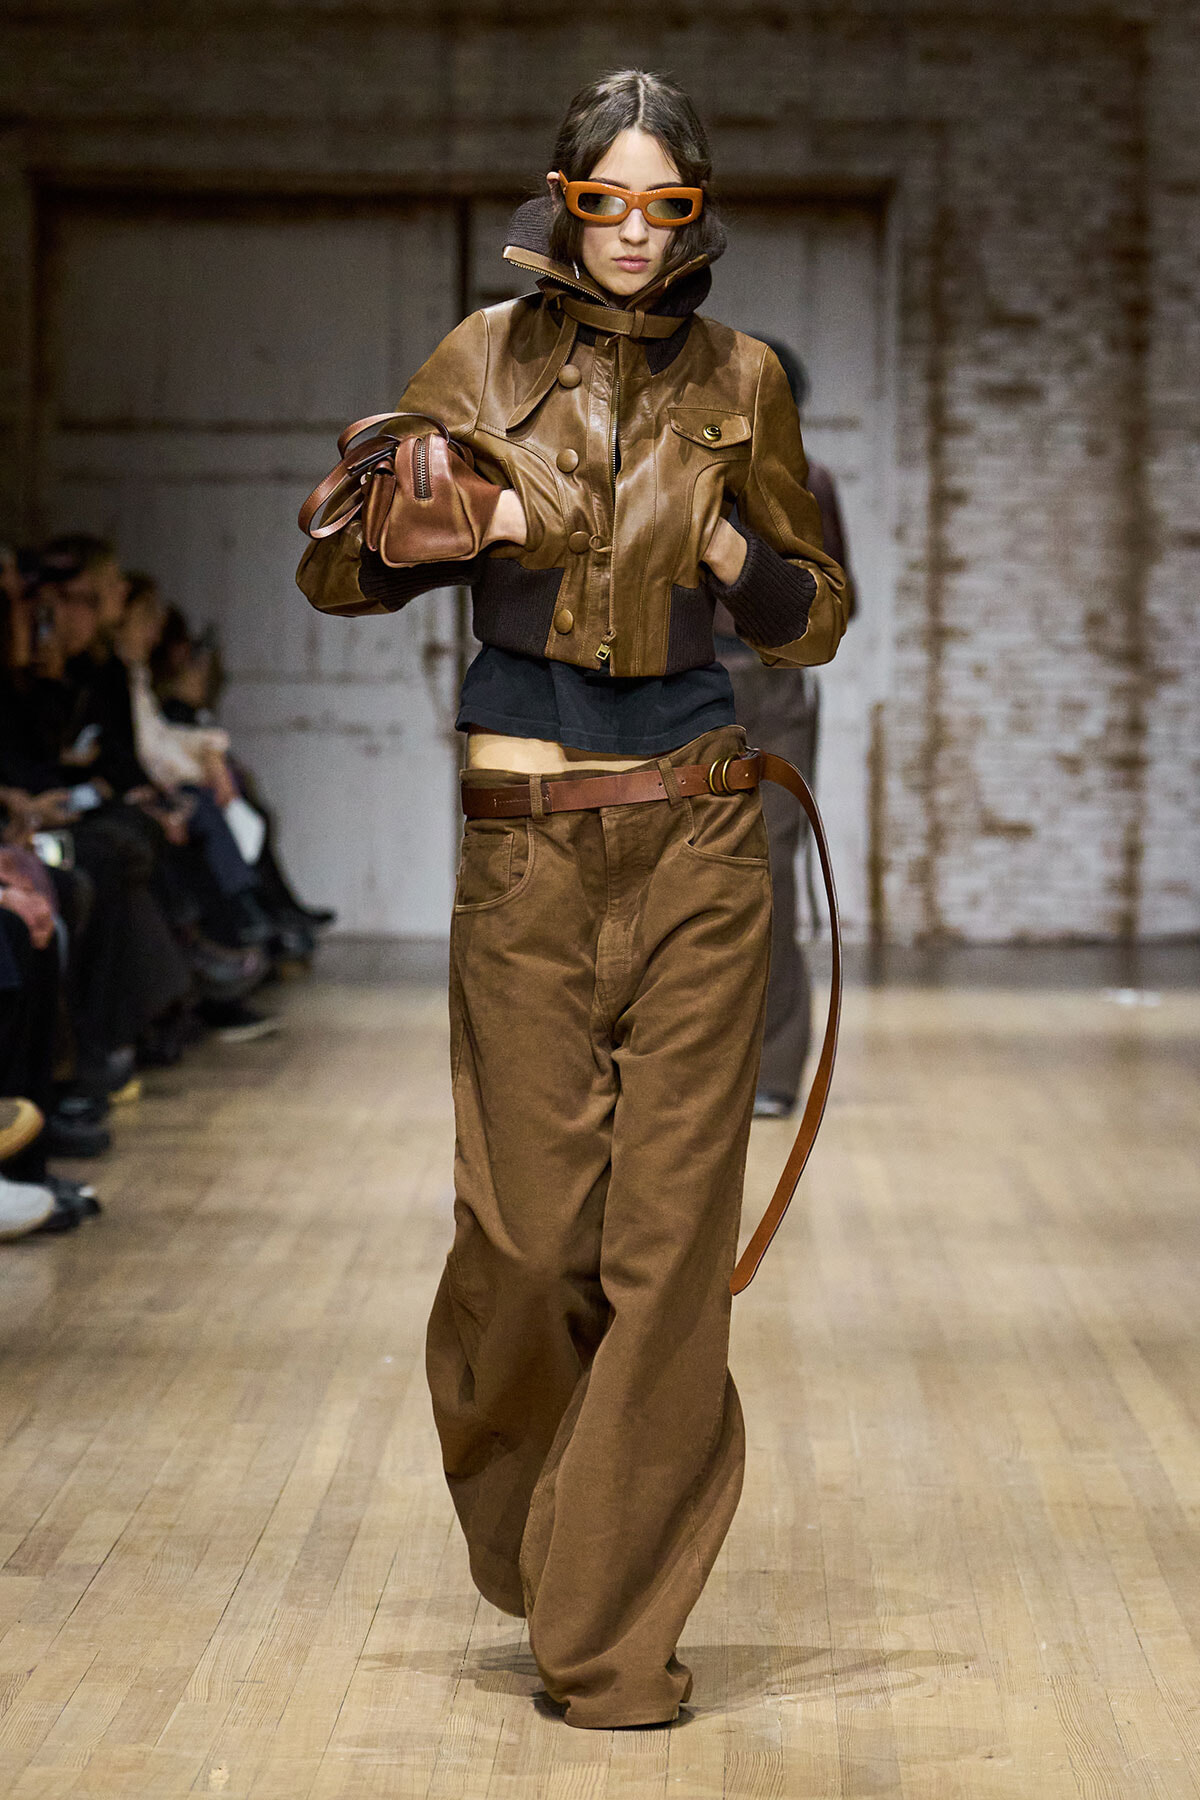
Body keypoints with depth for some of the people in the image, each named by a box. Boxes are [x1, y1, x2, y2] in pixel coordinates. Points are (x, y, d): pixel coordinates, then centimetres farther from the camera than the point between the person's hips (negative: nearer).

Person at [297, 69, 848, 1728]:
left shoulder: (739, 382, 7)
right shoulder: (487, 357, 4)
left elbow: (817, 615, 14)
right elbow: (336, 568, 5)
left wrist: (734, 556, -6)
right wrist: (466, 526, -14)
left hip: (698, 839, 1)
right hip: (525, 838, -1)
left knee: (673, 1218, -2)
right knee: (532, 1218, 0)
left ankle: (617, 1624, 10)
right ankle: (521, 1513, 32)